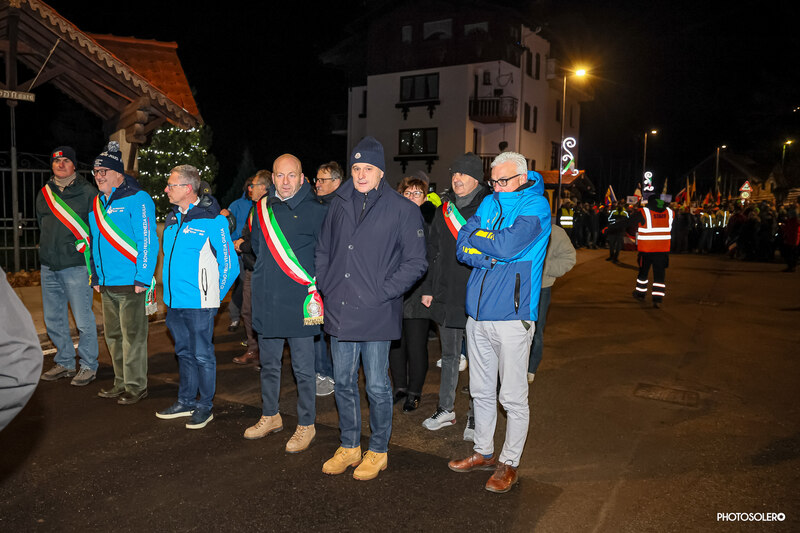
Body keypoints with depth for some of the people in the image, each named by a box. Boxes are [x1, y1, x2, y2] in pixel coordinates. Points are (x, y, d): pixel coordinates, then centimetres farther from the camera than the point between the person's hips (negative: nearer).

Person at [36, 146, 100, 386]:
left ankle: (88, 366, 8)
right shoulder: (44, 193, 13)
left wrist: (84, 246, -7)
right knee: (53, 319, 12)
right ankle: (64, 363, 25)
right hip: (49, 267, 6)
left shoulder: (87, 192, -3)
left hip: (76, 265, -6)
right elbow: (41, 225, 25)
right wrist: (47, 249, 17)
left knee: (83, 320, -4)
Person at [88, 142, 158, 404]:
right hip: (107, 284, 8)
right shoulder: (98, 203, 15)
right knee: (113, 335, 15)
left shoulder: (137, 199, -10)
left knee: (133, 337, -1)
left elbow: (148, 241, -15)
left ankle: (136, 386, 11)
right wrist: (96, 277, 19)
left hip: (131, 284, -8)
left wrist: (142, 278, -18)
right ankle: (121, 382, 28)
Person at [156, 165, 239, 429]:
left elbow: (230, 264, -10)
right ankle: (186, 402, 32)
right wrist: (170, 291, 16)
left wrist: (214, 296, -4)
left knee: (202, 355, 3)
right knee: (184, 352, 18)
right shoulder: (172, 219, 9)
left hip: (199, 303, -7)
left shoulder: (212, 220, -13)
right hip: (174, 301, 7)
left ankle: (205, 406, 18)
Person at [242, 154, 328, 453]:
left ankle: (306, 425, 18)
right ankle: (270, 417, 34)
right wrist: (265, 275, 13)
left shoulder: (315, 211, -7)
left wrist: (315, 285, -7)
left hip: (299, 301, -5)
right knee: (268, 363, 18)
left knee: (303, 368, 3)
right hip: (267, 300, 6)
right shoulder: (262, 208, 9)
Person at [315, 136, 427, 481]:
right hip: (339, 311, 5)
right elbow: (323, 250, 19)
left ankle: (378, 452, 26)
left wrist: (381, 293, -12)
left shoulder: (402, 210, -5)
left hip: (376, 314, -5)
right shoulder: (339, 205, 9)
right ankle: (349, 447, 33)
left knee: (377, 386, 6)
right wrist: (326, 287, 7)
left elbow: (415, 263, -6)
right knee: (343, 383, 15)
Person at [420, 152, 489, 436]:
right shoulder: (445, 209, 10)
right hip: (446, 296, 6)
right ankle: (445, 410, 30)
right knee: (449, 356, 17)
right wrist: (428, 288, 12)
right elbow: (433, 251, 15)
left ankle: (476, 416, 20)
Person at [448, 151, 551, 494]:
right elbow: (462, 248, 5)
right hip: (478, 313, 6)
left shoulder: (536, 206, -4)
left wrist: (477, 238, -4)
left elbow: (508, 245, -21)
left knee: (513, 397, 4)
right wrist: (495, 255, -12)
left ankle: (510, 462, 20)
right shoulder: (490, 203, 14)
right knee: (481, 391, 16)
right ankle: (484, 453, 32)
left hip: (512, 315, -6)